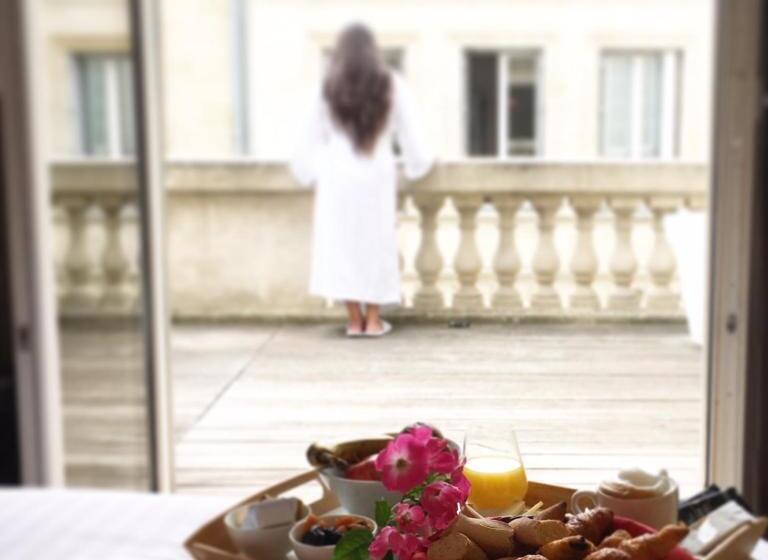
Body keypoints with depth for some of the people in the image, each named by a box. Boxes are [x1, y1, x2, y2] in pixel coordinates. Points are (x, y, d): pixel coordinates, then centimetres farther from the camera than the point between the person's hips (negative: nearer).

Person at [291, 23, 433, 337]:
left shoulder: (330, 89, 1)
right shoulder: (391, 86, 1)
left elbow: (312, 135, 5)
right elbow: (408, 133, 5)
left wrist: (308, 171, 18)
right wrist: (416, 164, 20)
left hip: (337, 175, 0)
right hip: (377, 175, 0)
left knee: (342, 243, 5)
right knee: (376, 243, 9)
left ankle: (354, 320, 6)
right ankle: (373, 320, 11)